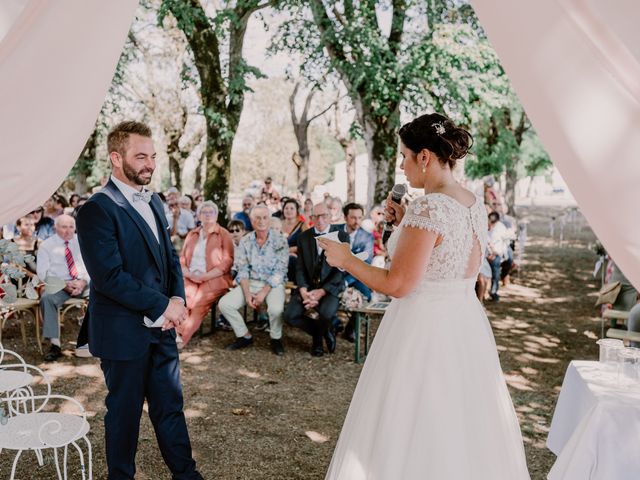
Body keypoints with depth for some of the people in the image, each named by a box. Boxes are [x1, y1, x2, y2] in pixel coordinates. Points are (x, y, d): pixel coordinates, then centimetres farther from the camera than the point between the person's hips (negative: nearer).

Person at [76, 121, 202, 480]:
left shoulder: (154, 202, 9)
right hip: (124, 332, -7)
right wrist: (162, 305, -17)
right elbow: (110, 277, -23)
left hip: (162, 327, 7)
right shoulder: (98, 210, -16)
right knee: (125, 410, 11)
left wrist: (178, 298, -3)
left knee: (170, 405, 16)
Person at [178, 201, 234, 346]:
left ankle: (180, 340, -24)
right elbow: (182, 259, 13)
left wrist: (204, 276, -14)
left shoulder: (224, 234, 4)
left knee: (199, 304, -31)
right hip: (191, 279, 4)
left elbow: (227, 262, -5)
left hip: (214, 279, -3)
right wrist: (190, 275, -9)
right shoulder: (191, 235, 18)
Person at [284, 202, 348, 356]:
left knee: (326, 313, -33)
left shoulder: (342, 236, -4)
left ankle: (317, 337, 5)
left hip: (331, 287, -3)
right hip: (308, 286, 3)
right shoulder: (304, 237, 6)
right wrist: (303, 291, -15)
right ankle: (324, 332, 10)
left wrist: (322, 291, -18)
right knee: (290, 316, -19)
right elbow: (300, 268, 4)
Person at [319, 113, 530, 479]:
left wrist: (346, 259, -7)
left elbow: (398, 284, -20)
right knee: (462, 427, 22)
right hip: (467, 323, 9)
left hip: (423, 328, -8)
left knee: (411, 431, 7)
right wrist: (406, 224, 14)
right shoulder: (476, 205, 6)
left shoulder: (427, 208, -20)